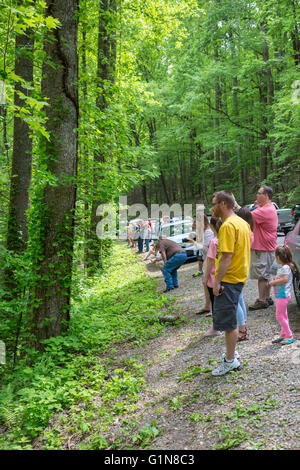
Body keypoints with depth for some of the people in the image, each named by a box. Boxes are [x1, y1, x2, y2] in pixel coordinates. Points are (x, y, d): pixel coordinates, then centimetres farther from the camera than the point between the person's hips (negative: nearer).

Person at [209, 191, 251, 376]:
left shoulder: (228, 225, -19)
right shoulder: (241, 222, 12)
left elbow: (226, 257, -23)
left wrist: (217, 281, -19)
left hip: (229, 279, -10)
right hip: (240, 276, 10)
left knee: (227, 321, -1)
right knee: (230, 319, 19)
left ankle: (230, 361, 10)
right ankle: (233, 354, 31)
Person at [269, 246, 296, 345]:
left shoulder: (285, 267, -18)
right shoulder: (281, 267, 12)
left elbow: (285, 279, -29)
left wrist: (273, 282, -19)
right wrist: (275, 280, 9)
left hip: (283, 295, -10)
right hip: (280, 295, 10)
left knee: (279, 316, -6)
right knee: (283, 316, 15)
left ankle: (289, 336, 1)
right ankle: (283, 334, 24)